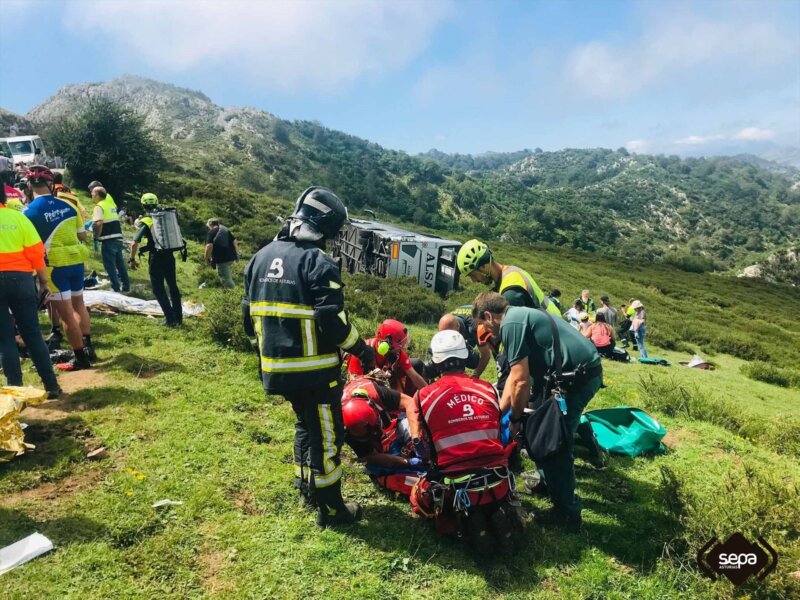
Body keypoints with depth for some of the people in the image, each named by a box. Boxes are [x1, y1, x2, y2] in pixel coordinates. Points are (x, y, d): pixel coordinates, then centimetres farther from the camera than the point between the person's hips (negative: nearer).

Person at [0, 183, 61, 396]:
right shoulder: (18, 217, 1)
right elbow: (36, 253, -3)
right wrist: (44, 282, 4)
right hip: (21, 279, 1)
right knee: (33, 335, 8)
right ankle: (51, 385, 9)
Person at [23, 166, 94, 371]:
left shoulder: (29, 212, -10)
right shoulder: (68, 205, 2)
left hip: (55, 265, -5)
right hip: (76, 260, 5)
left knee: (66, 314, 1)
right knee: (78, 305, 21)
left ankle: (80, 358, 7)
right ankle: (88, 347, 27)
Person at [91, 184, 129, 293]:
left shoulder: (99, 206, -9)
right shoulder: (111, 203, 14)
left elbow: (99, 223, -23)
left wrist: (96, 237, -13)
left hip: (108, 240, -8)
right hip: (118, 238, 8)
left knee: (110, 265, 0)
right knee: (120, 263, 15)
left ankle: (116, 288, 1)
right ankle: (126, 286, 21)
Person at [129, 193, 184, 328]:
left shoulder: (145, 222, -7)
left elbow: (134, 244, -12)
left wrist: (132, 259, 0)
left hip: (156, 258, -5)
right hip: (169, 256, 5)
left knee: (158, 289, 4)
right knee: (173, 286, 16)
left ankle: (170, 319, 0)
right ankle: (178, 317, 19)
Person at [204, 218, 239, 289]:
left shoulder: (211, 232, -5)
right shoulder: (226, 230, 13)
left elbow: (209, 246, -17)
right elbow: (234, 242, 10)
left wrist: (206, 258, -6)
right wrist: (237, 254, 17)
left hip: (221, 259, -7)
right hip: (231, 257, 7)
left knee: (225, 280, -1)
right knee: (228, 276, 25)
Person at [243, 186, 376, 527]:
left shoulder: (260, 257, 7)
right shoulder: (318, 263, -18)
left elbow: (250, 316, 12)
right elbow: (334, 323, -23)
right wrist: (363, 351, -7)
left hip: (276, 367, 8)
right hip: (314, 369, -8)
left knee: (305, 424, 26)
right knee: (326, 435, 6)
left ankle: (307, 486, 40)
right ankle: (331, 509, 19)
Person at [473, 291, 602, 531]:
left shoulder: (511, 324, -13)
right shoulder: (521, 315, 18)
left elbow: (520, 380, -16)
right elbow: (515, 376, 22)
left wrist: (515, 418, -1)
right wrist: (498, 412, 23)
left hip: (576, 376, -10)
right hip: (588, 369, 10)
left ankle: (566, 512, 12)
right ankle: (549, 480, 41)